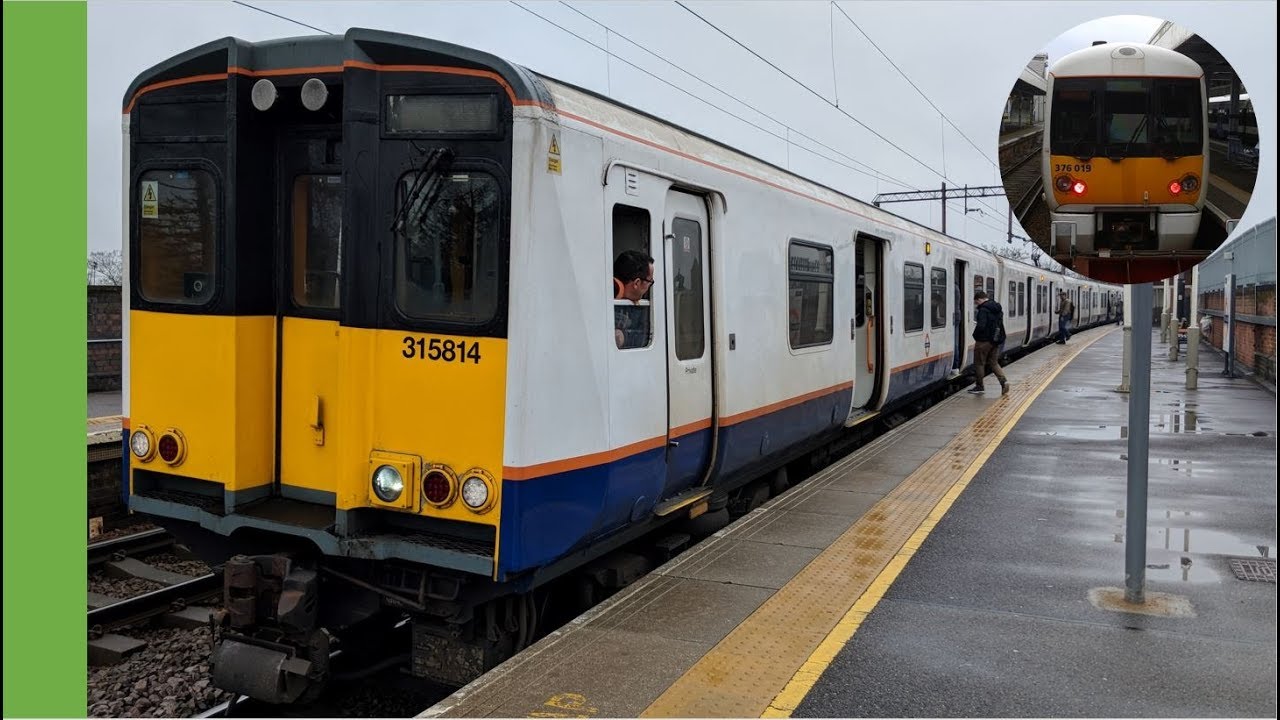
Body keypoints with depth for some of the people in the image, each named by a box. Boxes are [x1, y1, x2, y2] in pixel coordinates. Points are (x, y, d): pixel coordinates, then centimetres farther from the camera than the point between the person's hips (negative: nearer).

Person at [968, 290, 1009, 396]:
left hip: (984, 341, -8)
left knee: (979, 363, 5)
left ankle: (979, 386, 12)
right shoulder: (998, 308, 12)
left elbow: (981, 326, -25)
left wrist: (976, 337, -10)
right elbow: (1000, 324, 18)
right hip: (995, 340, 8)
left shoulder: (983, 310, -18)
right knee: (994, 363, 14)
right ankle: (1003, 381, -3)